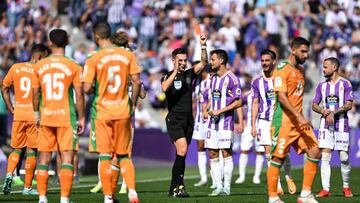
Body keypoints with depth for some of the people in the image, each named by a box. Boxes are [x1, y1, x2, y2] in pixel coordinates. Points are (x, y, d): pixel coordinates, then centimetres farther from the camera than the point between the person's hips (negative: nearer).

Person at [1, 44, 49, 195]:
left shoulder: (15, 68, 6)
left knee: (17, 149, 15)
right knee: (31, 150, 4)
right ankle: (27, 187, 7)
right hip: (35, 115, -3)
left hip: (18, 115, 3)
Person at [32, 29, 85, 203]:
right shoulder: (73, 66, -5)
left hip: (46, 117, 3)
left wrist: (36, 114, 19)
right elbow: (79, 94, -5)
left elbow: (35, 92, 7)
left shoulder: (39, 66, 3)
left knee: (44, 159, 9)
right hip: (67, 117, -3)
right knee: (67, 159, -2)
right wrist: (81, 118, 2)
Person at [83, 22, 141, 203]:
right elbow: (137, 82, -1)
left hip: (102, 112, -3)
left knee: (105, 156, 3)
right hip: (123, 111, 3)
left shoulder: (93, 59, -8)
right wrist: (133, 104, 11)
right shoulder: (128, 55, 1)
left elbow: (87, 88, -13)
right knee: (123, 155, 13)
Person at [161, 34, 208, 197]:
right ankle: (179, 185, -21)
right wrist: (175, 72, -28)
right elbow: (164, 87, -23)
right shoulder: (168, 76, 0)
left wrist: (203, 46, -14)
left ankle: (173, 188, 13)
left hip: (188, 120, 5)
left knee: (182, 154, 7)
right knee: (182, 150, -21)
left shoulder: (189, 74, 11)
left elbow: (203, 62, 0)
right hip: (174, 119, -5)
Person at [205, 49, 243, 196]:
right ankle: (219, 186, 9)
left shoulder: (231, 79, -9)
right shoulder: (213, 79, 15)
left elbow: (238, 102, -10)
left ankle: (226, 187, -2)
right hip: (212, 122, 7)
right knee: (212, 153, 4)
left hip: (226, 122, -7)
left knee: (226, 153, -5)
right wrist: (207, 110, 7)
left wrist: (220, 111, -16)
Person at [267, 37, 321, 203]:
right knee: (278, 157, -3)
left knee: (315, 152, -1)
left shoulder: (300, 70, 17)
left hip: (299, 120, 8)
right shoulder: (282, 69, -10)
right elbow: (281, 96, -19)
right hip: (284, 120, -8)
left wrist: (301, 117, 19)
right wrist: (299, 116, -25)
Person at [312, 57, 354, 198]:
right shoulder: (322, 85, 12)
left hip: (341, 124, -3)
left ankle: (346, 186, 17)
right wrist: (323, 111, -9)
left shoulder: (345, 84, -1)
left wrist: (333, 112, -19)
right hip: (325, 125, 3)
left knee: (344, 158, -1)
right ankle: (325, 189, -8)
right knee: (325, 156, -7)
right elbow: (314, 105, 12)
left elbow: (349, 105, -8)